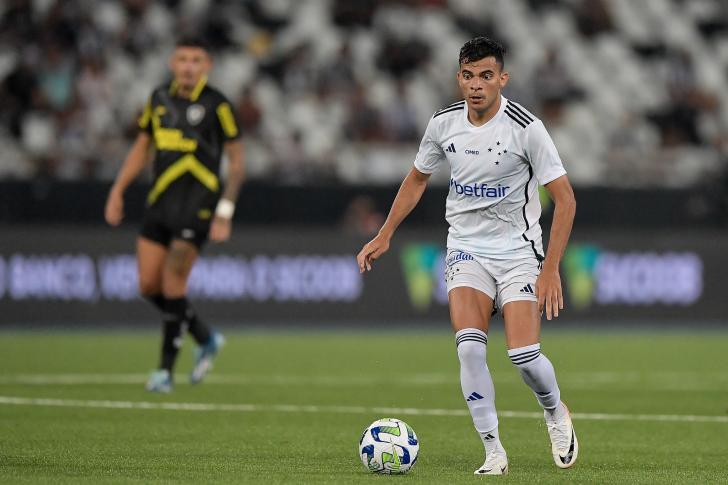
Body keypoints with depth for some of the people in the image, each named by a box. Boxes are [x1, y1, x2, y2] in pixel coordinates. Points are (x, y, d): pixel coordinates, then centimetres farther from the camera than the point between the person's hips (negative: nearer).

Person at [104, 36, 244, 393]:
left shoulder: (216, 105, -6)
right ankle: (206, 340, 23)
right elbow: (141, 148, 19)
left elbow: (236, 160, -4)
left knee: (173, 285, -12)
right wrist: (118, 191, 11)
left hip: (197, 204, -6)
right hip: (160, 202, 6)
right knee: (149, 286, 2)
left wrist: (225, 213, -9)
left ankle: (166, 369, -1)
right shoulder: (160, 99, 10)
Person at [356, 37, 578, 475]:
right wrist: (385, 236, 13)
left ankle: (556, 414, 19)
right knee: (469, 347, -19)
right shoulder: (444, 124, -2)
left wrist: (551, 269, -17)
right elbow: (417, 179, 17)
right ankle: (494, 452, -11)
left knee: (524, 354, -14)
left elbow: (565, 197, -12)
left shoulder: (526, 127, -14)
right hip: (466, 249, 3)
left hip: (518, 251, -3)